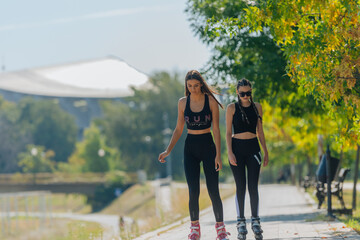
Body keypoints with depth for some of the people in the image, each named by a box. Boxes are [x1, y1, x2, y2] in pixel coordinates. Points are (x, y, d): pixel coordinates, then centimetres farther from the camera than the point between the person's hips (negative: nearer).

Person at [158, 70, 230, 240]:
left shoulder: (211, 101, -4)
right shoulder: (183, 103, 3)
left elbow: (216, 129, -4)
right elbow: (178, 129, 10)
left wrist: (218, 155, -10)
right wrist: (168, 151, 2)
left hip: (208, 146, -2)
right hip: (190, 148, 2)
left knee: (213, 190, -6)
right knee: (193, 191, -5)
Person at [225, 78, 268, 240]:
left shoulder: (257, 107, 8)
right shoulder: (232, 108, 1)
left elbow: (260, 131, 13)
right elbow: (228, 132, 0)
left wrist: (266, 152, 10)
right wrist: (230, 152, -11)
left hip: (253, 148, 2)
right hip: (237, 148, -1)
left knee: (253, 187, -3)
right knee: (240, 187, -1)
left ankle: (255, 222, 3)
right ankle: (241, 223, 4)